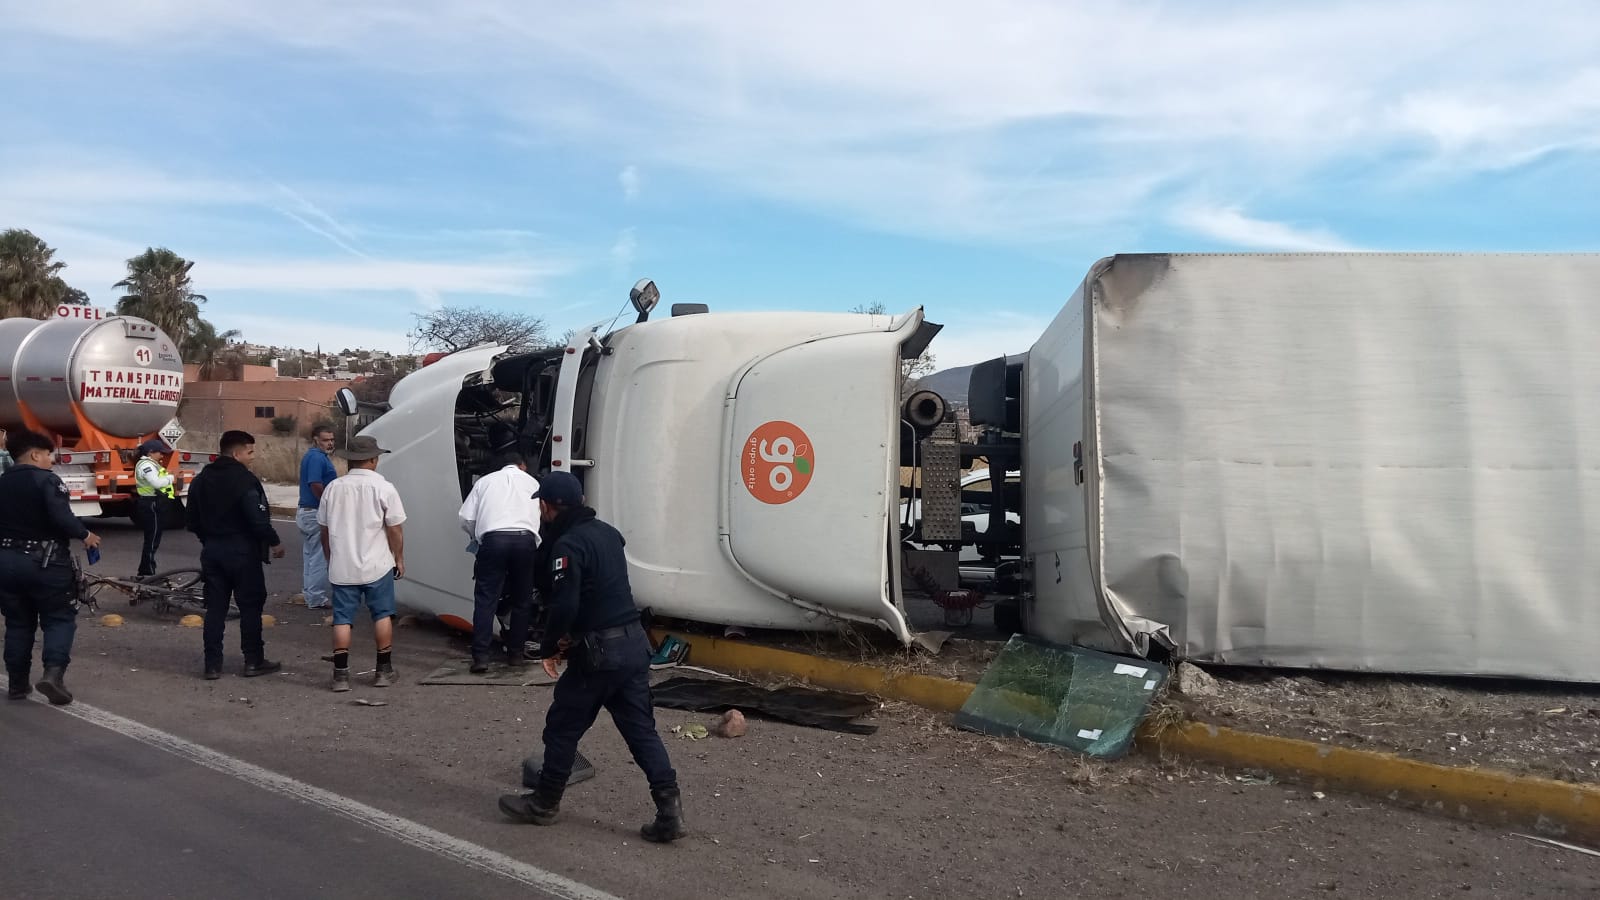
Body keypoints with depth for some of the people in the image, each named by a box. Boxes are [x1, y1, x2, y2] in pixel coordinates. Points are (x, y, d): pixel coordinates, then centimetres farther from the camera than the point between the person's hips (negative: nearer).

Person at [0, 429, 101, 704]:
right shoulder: (47, 480, -12)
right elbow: (61, 518, -23)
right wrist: (85, 535, -9)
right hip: (45, 561, -6)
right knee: (59, 619, 3)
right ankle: (53, 673, -15)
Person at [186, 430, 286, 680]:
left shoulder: (201, 480, 10)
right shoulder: (244, 479, -14)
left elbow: (193, 521, 14)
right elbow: (258, 519, -21)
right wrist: (275, 541, -8)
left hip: (212, 551, 7)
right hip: (242, 551, -7)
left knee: (215, 608, 9)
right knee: (250, 606, 3)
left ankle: (213, 665, 9)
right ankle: (253, 661, 7)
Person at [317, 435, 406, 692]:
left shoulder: (333, 488, 2)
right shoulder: (384, 488, -10)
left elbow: (324, 529, 10)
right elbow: (395, 529, -8)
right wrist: (399, 558, 6)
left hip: (341, 567, 2)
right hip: (376, 565, -2)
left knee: (342, 619, 8)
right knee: (382, 615, 12)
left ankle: (341, 674, 6)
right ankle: (384, 671, 17)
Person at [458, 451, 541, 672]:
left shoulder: (485, 481, 21)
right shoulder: (531, 482, 23)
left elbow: (465, 518, 14)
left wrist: (477, 538, 30)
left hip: (493, 540, -1)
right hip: (525, 540, 1)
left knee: (486, 600, 2)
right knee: (522, 600, 12)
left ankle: (480, 656, -5)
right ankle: (515, 653, 16)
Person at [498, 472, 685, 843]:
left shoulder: (568, 545, -15)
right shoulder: (607, 533, 13)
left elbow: (564, 607, -22)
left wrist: (549, 648, -5)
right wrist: (574, 636, 16)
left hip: (600, 652, -8)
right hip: (634, 644, 8)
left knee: (562, 727, 10)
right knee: (641, 729, 9)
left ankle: (544, 804, 25)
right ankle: (669, 810, 3)